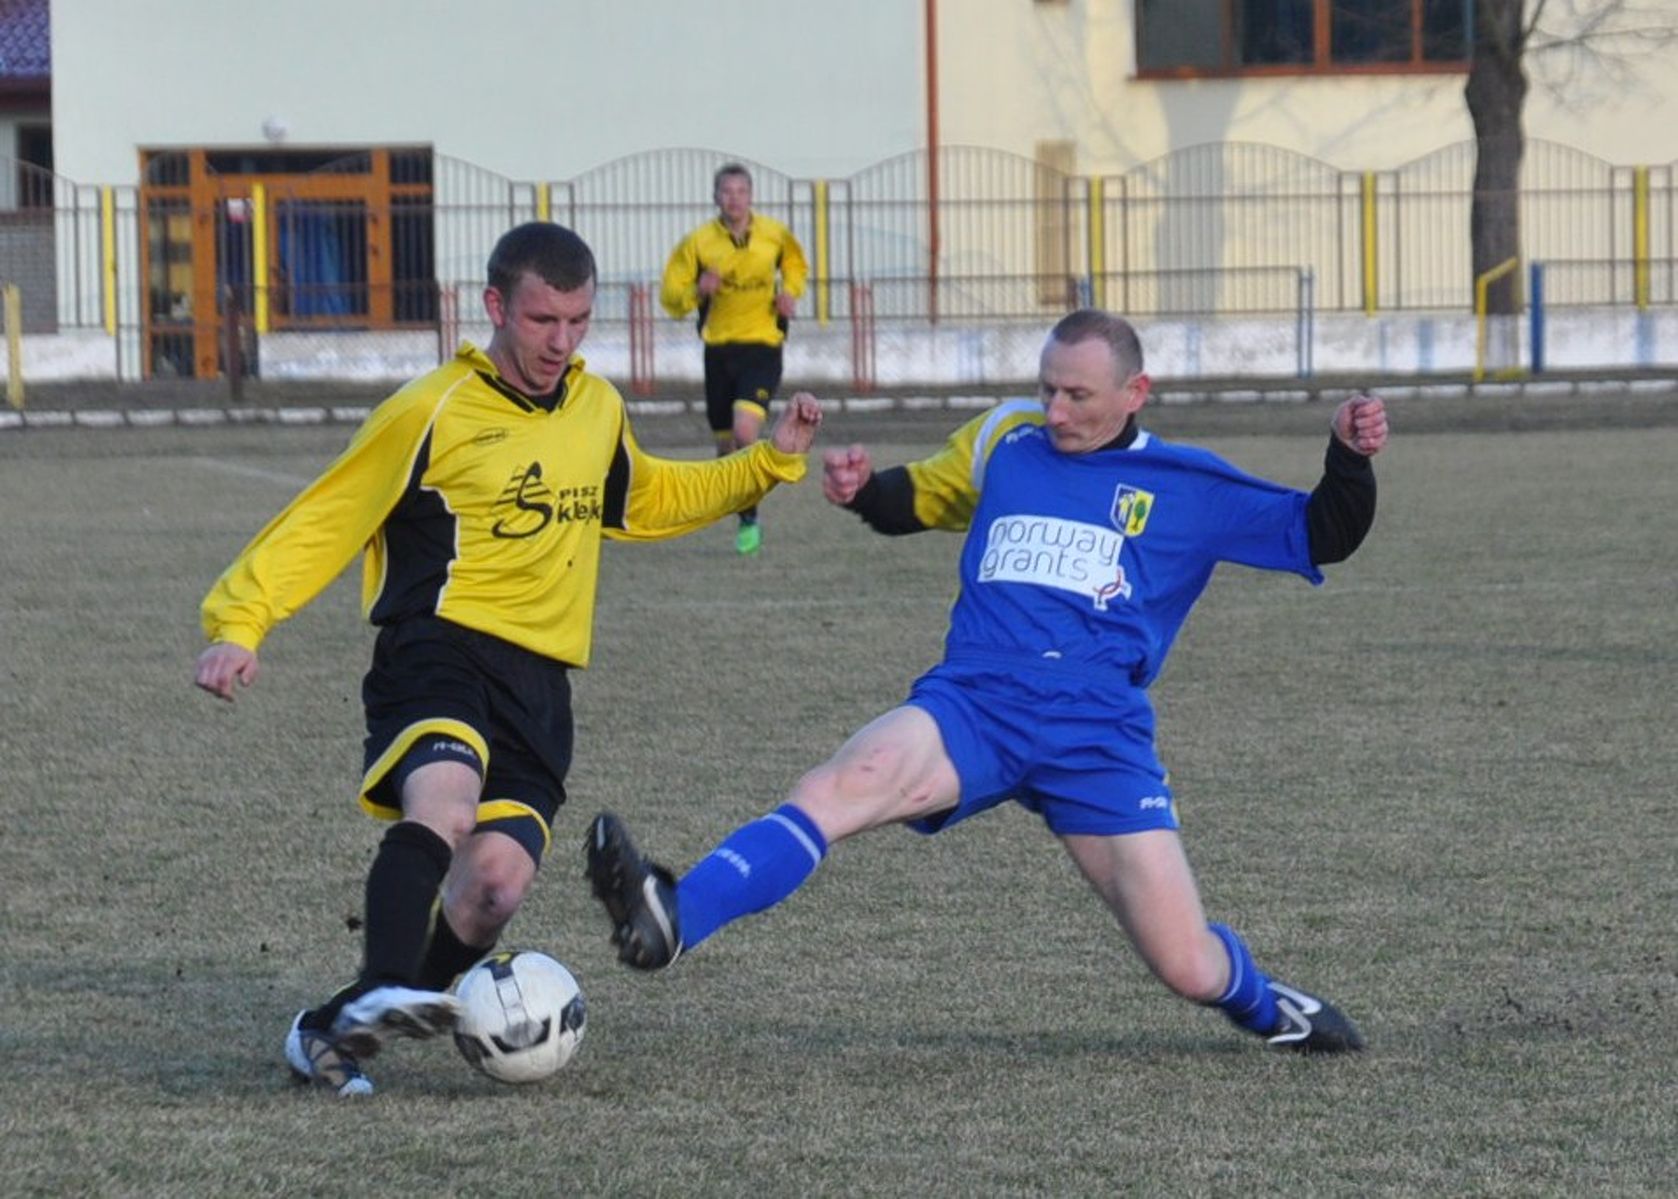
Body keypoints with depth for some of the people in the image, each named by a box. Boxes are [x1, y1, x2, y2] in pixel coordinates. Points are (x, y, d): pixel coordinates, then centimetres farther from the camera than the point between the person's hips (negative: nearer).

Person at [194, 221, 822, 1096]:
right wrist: (239, 624, -12)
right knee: (445, 798, -37)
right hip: (438, 653, -5)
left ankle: (335, 1029, 2)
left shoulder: (597, 409, 17)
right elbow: (320, 525, -1)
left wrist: (769, 462, 30)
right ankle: (379, 991, -50)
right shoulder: (430, 415, -2)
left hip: (539, 682, 5)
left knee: (497, 880, -14)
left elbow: (644, 501, 37)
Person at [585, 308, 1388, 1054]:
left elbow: (1319, 538, 14)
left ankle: (1263, 1005, 35)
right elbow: (915, 499, 32)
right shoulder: (1004, 441, 17)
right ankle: (669, 922, -51)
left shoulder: (1187, 487, 11)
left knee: (1189, 969, -4)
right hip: (972, 705, 1)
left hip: (1098, 733, -1)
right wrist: (862, 489, 9)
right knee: (845, 783, -33)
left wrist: (1350, 459, -4)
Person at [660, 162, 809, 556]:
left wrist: (790, 292, 1)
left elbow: (796, 266, 21)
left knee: (745, 429, -22)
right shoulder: (697, 242, -3)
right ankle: (745, 522, 29)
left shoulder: (775, 235, 0)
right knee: (725, 442, 8)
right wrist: (698, 291, -20)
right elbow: (670, 297, 0)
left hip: (762, 347, -2)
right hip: (718, 349, 2)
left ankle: (751, 519, -8)